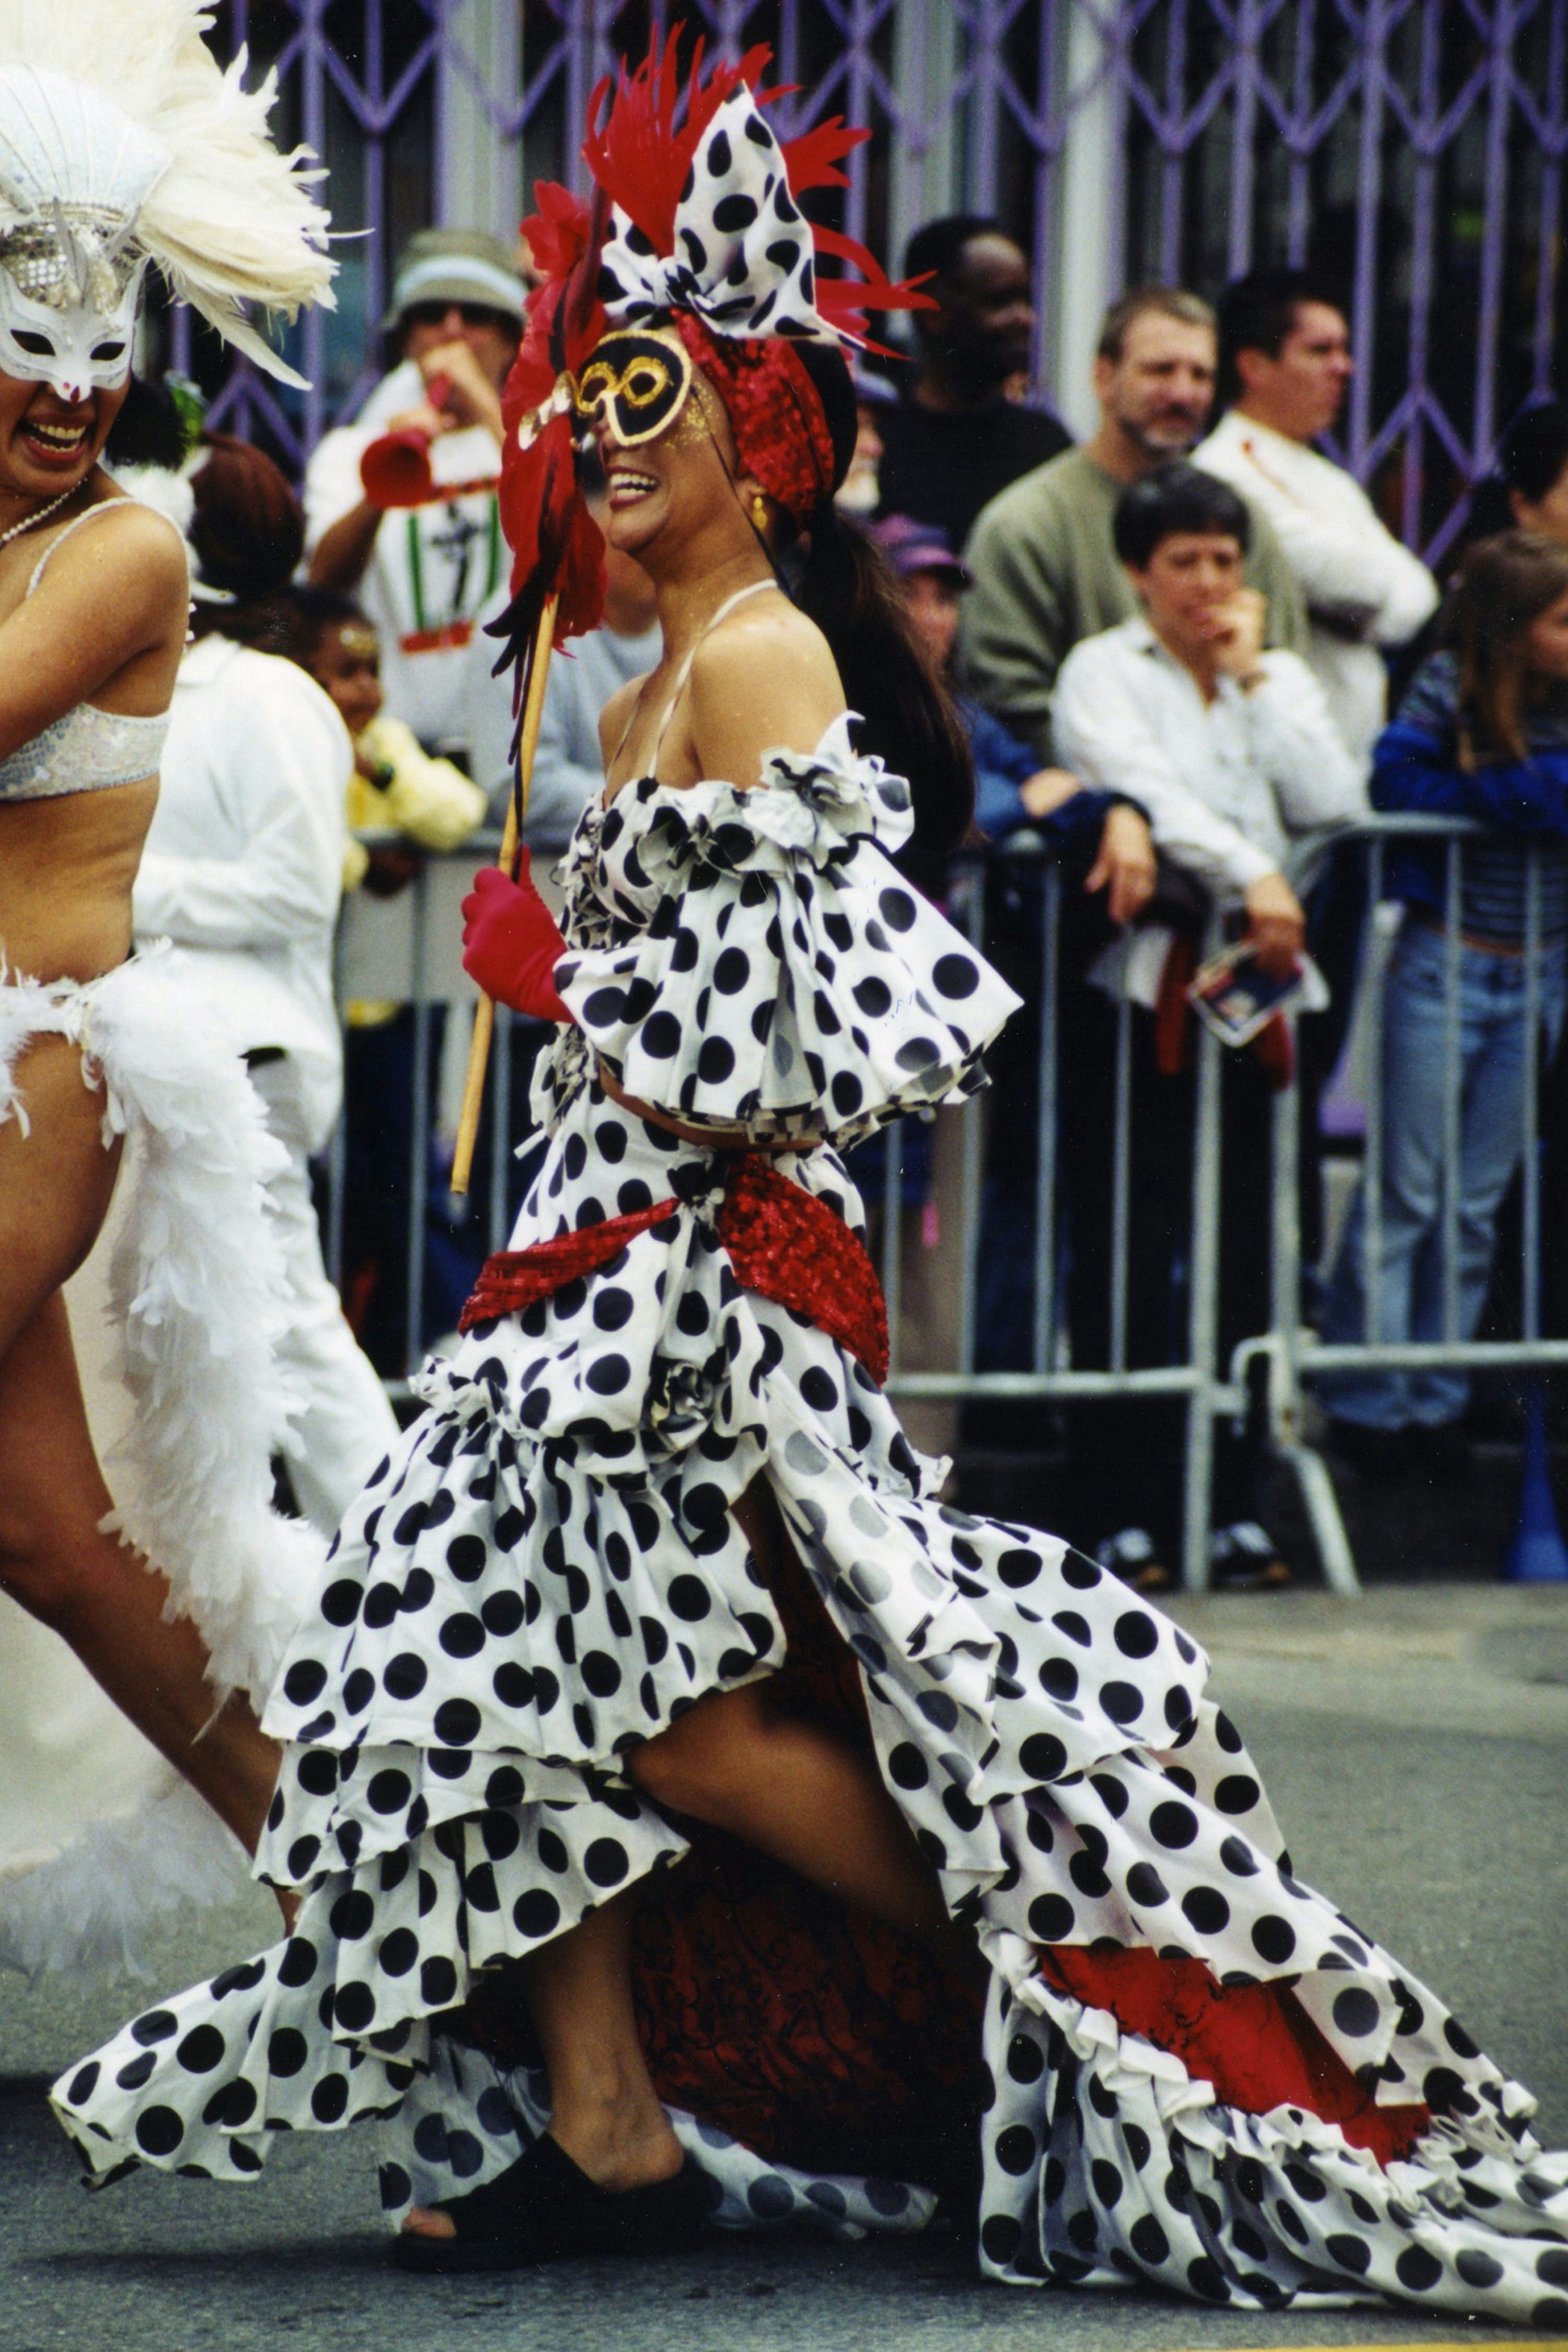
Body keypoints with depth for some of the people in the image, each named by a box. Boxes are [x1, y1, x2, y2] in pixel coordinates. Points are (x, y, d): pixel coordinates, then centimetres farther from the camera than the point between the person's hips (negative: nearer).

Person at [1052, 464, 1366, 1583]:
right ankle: (1127, 1509, -1)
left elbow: (1335, 804, 1)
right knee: (1127, 1251, -5)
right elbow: (1146, 789, -14)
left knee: (1244, 1248, 2)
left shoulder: (1281, 679, 17)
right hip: (1135, 991, -3)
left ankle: (1238, 1503, 7)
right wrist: (1251, 872, -26)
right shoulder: (1101, 671, 4)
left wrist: (1253, 674, 0)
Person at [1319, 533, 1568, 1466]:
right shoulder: (1451, 693, -10)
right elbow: (1394, 781, -19)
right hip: (1444, 970, -4)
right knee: (1405, 1195, 3)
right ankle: (1368, 1402, 12)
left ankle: (1437, 1399, 19)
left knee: (1478, 1204, 10)